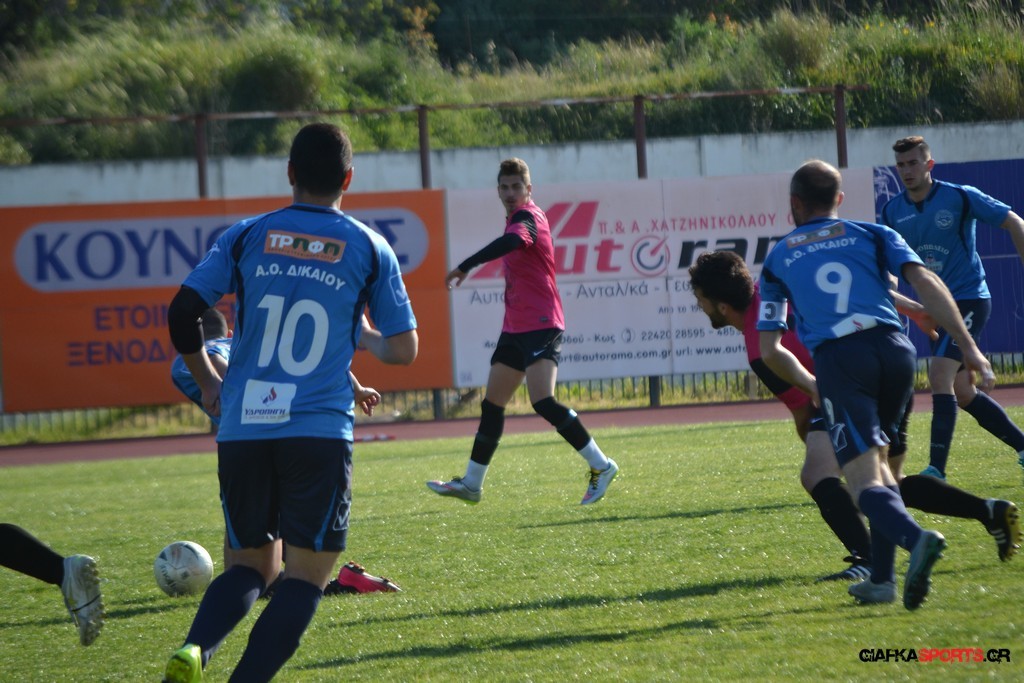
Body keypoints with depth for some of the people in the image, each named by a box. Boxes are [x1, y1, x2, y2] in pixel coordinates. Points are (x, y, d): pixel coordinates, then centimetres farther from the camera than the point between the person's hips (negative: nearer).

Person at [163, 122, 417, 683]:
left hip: (242, 428, 3)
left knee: (251, 565, 15)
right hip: (320, 432, -3)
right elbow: (404, 349, 8)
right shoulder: (369, 248, 5)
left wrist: (208, 382, 17)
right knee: (307, 575, 3)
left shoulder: (246, 236, 7)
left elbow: (182, 314, 1)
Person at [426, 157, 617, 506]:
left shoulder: (528, 217, -13)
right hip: (515, 328, 10)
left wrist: (465, 267, -41)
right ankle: (471, 484, 20)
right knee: (492, 404, 12)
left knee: (543, 401, -21)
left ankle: (600, 466, -13)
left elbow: (511, 242, -35)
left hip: (540, 324, -10)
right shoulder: (517, 219, 15)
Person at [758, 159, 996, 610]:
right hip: (895, 349, 3)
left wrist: (809, 384, 36)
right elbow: (925, 283, 4)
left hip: (838, 358, -3)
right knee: (877, 464, 23)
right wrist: (968, 347, 1)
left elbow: (769, 352, 18)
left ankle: (916, 538, -40)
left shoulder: (777, 260, 22)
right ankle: (882, 579, 16)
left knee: (865, 481, -10)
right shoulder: (872, 234, 22)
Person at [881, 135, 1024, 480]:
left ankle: (936, 468, -23)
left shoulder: (960, 197, -11)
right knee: (963, 393, 10)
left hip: (968, 300, -7)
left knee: (940, 376, -21)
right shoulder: (893, 212, 4)